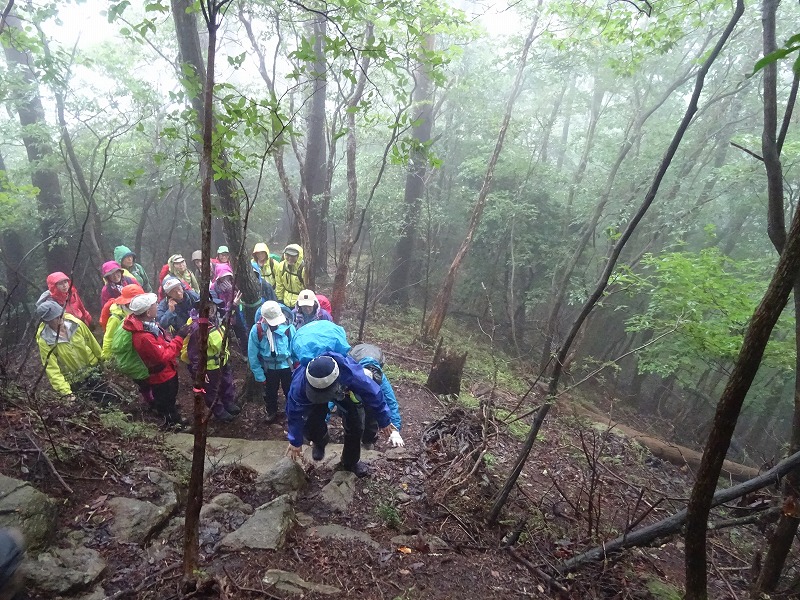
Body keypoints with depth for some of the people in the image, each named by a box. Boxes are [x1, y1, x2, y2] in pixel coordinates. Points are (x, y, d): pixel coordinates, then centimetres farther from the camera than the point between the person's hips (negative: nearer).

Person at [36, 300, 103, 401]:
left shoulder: (75, 323, -15)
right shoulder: (44, 341, -22)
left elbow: (92, 343, 0)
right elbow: (52, 369, -22)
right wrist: (66, 391, -28)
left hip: (94, 370, 2)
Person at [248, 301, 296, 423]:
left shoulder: (288, 327, -22)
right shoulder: (256, 330, -21)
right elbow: (253, 355, -13)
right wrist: (259, 375, -10)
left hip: (287, 366, -1)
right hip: (269, 368, 1)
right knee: (270, 393, 24)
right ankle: (271, 412, 50)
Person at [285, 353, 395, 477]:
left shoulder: (351, 373, -46)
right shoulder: (299, 383, -43)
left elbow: (373, 394, -26)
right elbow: (295, 413, -23)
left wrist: (384, 422, -10)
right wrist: (295, 442, -10)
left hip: (344, 391, 0)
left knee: (355, 425, -5)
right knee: (309, 424, -19)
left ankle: (351, 462, 25)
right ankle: (320, 442, 20)